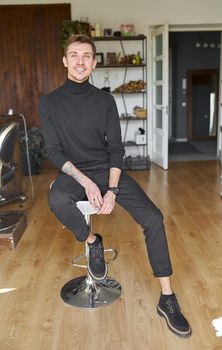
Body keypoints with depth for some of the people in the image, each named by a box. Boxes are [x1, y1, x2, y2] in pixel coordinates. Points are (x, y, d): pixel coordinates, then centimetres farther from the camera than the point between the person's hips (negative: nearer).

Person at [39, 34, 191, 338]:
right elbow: (54, 151, -6)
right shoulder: (50, 102, -1)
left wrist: (112, 190, -15)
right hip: (74, 172, -1)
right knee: (56, 200, -37)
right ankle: (92, 242, -4)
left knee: (153, 218, -18)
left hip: (107, 170, 1)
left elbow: (116, 148, -1)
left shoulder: (105, 100, 2)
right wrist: (87, 182, -20)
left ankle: (167, 300, -5)